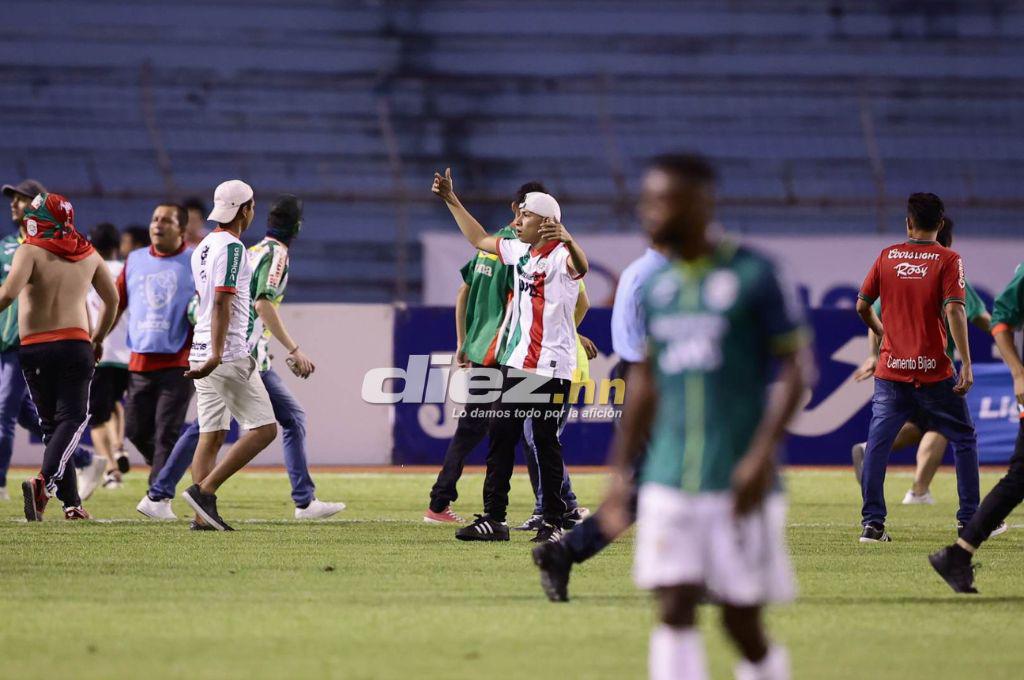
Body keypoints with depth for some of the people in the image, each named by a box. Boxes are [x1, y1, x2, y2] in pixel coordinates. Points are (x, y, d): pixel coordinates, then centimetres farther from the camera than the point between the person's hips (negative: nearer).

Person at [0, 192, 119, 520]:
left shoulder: (31, 251, -5)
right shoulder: (88, 254, 10)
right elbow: (112, 300, 18)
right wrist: (98, 339, 32)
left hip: (34, 347, -1)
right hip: (76, 343, 1)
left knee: (52, 423, 10)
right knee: (72, 417, -3)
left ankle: (72, 502, 7)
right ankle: (45, 482, -28)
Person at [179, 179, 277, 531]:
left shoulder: (203, 248, 16)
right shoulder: (232, 248, -12)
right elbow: (222, 304, -21)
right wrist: (217, 355, -27)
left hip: (202, 353, 9)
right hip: (229, 354, -9)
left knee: (212, 434, 7)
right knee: (265, 429, -4)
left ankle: (203, 516, 0)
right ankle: (204, 489, -12)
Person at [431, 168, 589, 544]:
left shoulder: (561, 256, -14)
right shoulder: (519, 252, 12)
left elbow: (580, 267, -38)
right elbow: (480, 239, 26)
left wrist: (569, 242, -60)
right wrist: (451, 200, 24)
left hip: (551, 367, -9)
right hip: (515, 364, 9)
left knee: (546, 443, -4)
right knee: (500, 436, 8)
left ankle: (554, 522, 4)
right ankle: (493, 519, 12)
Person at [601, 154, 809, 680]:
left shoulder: (754, 276, -5)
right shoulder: (653, 284, 11)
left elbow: (795, 368, -6)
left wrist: (762, 455, -15)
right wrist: (621, 472, 16)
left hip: (740, 482, -4)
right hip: (668, 482, 4)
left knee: (742, 620, 1)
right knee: (674, 612, -7)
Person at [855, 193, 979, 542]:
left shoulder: (887, 256, 5)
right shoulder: (947, 260, -5)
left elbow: (862, 306, 10)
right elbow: (954, 310, -16)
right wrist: (966, 364, -17)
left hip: (891, 369, 2)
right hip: (934, 370, -2)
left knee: (877, 443, 4)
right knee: (963, 438, 12)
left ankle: (872, 523, -4)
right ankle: (970, 520, 11)